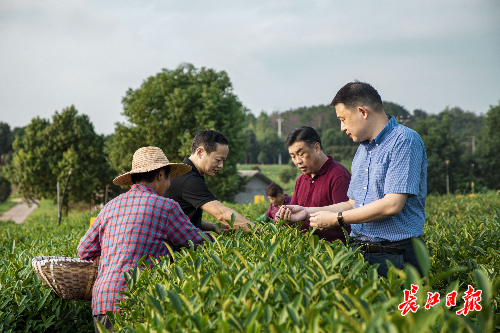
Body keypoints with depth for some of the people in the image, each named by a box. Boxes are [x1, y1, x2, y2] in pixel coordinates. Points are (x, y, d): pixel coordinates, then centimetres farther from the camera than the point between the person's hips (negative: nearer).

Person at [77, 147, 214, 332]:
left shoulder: (111, 206, 17)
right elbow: (199, 243, 7)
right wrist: (216, 239, 29)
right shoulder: (165, 207, -2)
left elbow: (84, 251, 22)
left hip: (100, 302, 7)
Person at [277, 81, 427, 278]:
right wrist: (308, 212, 15)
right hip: (360, 252, 7)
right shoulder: (362, 150, 20)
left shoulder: (404, 140, -9)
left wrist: (336, 219, -10)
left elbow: (392, 204, -18)